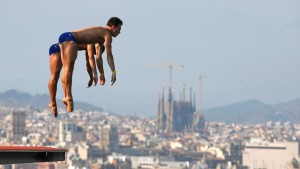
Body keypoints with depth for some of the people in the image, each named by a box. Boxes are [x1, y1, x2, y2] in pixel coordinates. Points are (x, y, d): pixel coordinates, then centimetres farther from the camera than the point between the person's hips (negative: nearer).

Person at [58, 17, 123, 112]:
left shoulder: (101, 31, 28)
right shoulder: (107, 34, -1)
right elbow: (109, 55, -10)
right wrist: (113, 72, -12)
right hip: (70, 38, -10)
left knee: (67, 69, 10)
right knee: (69, 69, -15)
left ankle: (66, 97, 10)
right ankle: (68, 97, -20)